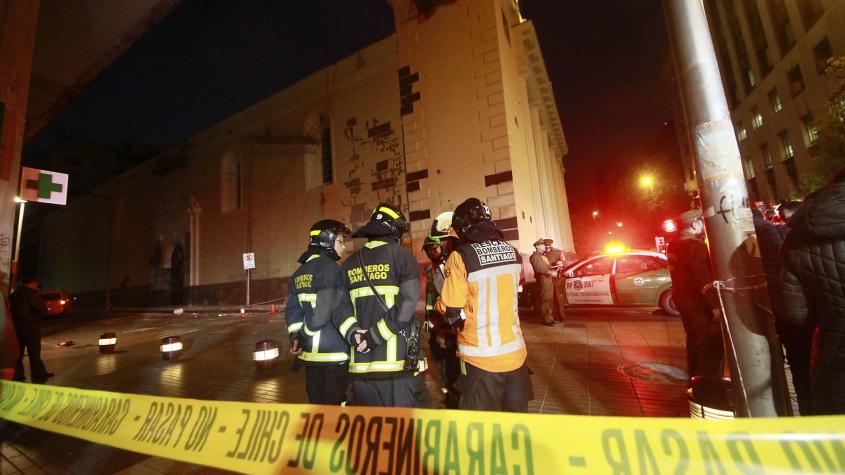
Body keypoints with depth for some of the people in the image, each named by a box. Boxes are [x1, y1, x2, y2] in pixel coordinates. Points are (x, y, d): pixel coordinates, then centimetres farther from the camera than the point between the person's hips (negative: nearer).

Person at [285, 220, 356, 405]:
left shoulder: (299, 273, 13)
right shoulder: (329, 268, -15)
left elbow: (293, 309, 12)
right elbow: (339, 307, -23)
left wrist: (295, 337, 10)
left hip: (309, 354, 9)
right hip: (333, 354, -9)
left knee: (317, 403, 20)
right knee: (335, 405, 2)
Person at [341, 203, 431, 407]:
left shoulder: (350, 263, 10)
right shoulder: (400, 255, -4)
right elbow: (408, 302, -16)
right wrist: (376, 336, -13)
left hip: (360, 363, 5)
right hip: (396, 360, -5)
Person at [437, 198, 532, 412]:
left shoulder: (461, 256, -18)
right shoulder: (512, 252, -2)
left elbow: (451, 310, -14)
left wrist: (439, 305, 5)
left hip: (481, 357, -5)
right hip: (515, 352, 5)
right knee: (517, 414, 22)